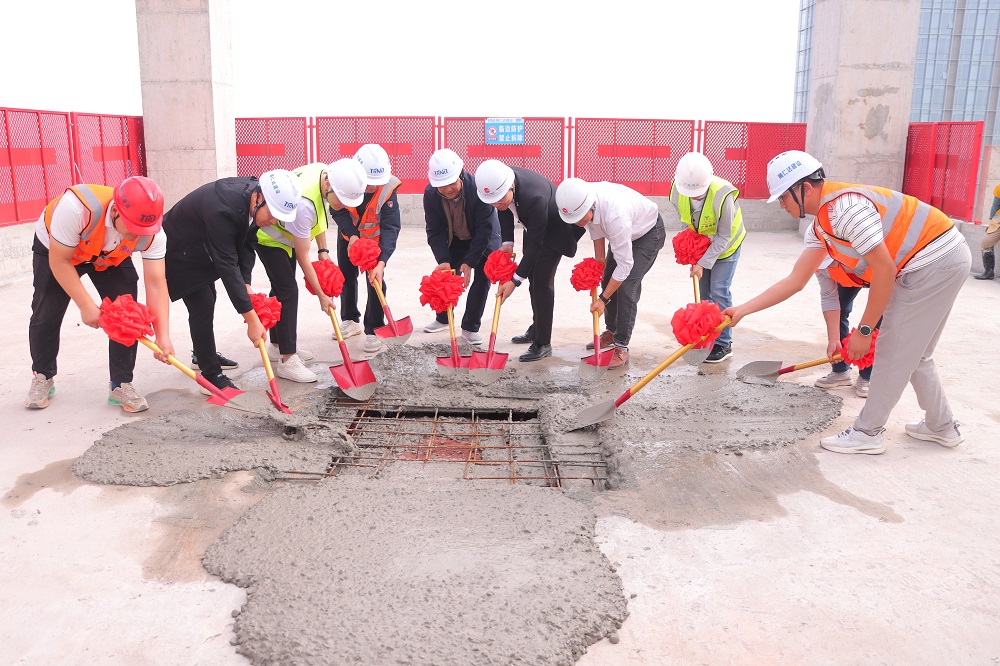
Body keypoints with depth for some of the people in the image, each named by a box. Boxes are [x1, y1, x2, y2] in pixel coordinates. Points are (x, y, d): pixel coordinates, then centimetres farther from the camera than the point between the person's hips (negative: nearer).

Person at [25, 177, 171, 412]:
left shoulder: (151, 232, -33)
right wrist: (86, 306, -33)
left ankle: (122, 385, 2)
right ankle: (43, 379, 24)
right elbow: (59, 261, -32)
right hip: (54, 249, -2)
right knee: (46, 314, 0)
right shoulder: (76, 207, -44)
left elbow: (156, 284, -32)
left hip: (112, 257, 2)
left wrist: (163, 336, -40)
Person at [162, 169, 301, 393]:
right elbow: (227, 266, -41)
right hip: (179, 252, -9)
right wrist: (251, 320, -40)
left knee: (207, 301, 21)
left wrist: (246, 285, -21)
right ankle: (211, 374, 0)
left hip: (203, 247, 9)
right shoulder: (223, 210, -42)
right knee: (202, 307, -11)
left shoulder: (253, 195, -18)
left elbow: (246, 244, -9)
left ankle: (204, 355, 41)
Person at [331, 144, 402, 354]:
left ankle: (373, 330, -1)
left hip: (376, 236, -3)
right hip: (349, 235, 3)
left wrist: (382, 262, -47)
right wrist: (352, 235, -33)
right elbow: (339, 211, -17)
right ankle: (350, 320, 34)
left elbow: (390, 227, -37)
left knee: (375, 279, -13)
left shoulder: (388, 188, -35)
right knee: (346, 276, 14)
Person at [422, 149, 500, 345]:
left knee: (483, 277, -11)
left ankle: (470, 326, 3)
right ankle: (442, 318, 32)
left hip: (485, 240, -3)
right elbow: (435, 231, -18)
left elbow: (484, 230, -33)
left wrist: (469, 262, -37)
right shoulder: (430, 194, -24)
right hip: (454, 240, 4)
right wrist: (443, 260, -32)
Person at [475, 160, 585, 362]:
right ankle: (537, 328, 33)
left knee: (542, 281, -12)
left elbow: (535, 243, -35)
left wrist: (515, 280, -32)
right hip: (533, 226, 8)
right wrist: (507, 243, -10)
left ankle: (543, 343, -3)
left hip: (554, 230, -8)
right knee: (532, 278, 16)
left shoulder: (534, 197, -43)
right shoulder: (498, 183, -22)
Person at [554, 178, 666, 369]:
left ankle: (622, 348, -8)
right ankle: (611, 331, 31)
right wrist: (599, 257, 2)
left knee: (626, 287, -17)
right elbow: (595, 225, 0)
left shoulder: (615, 215, -46)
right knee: (608, 280, 10)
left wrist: (603, 299, -30)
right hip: (621, 231, 8)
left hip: (648, 233, -7)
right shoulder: (580, 200, -25)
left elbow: (624, 264, -37)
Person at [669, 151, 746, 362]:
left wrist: (704, 263, -27)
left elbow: (723, 237, -25)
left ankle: (723, 344, 1)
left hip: (726, 244, -5)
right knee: (704, 291, 7)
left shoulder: (722, 195, -36)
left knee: (719, 291, -9)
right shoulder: (677, 190, -21)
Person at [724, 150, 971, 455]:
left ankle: (867, 433, 9)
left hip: (937, 260, -10)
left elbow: (885, 270, -24)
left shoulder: (845, 206, -24)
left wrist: (864, 330, -15)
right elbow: (795, 280, 8)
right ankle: (942, 427, 34)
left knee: (893, 350, -3)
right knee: (912, 353, 19)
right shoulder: (820, 227, 7)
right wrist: (742, 310, 3)